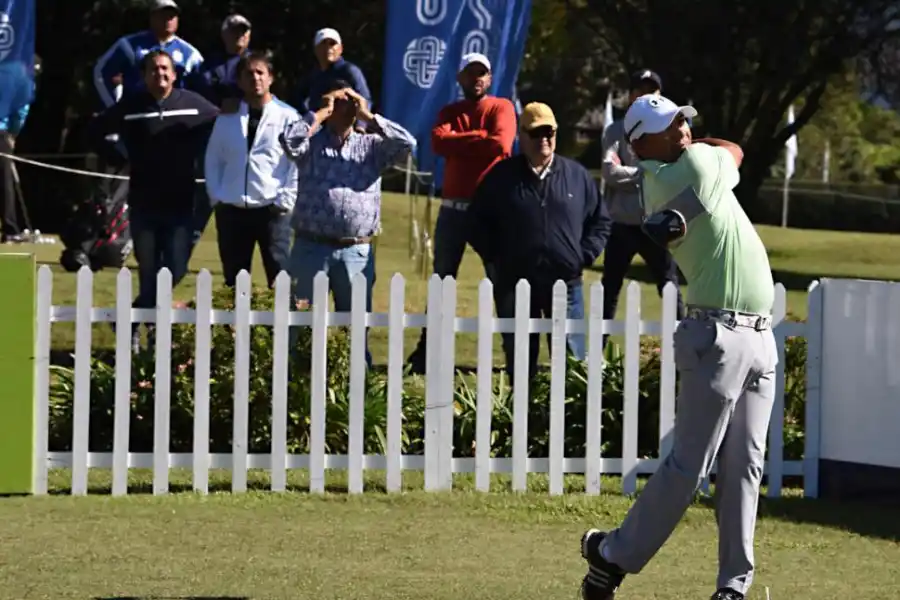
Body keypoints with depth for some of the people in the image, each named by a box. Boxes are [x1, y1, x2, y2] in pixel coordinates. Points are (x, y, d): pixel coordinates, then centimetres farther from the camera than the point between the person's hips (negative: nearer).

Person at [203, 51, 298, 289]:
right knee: (233, 279, 9)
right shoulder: (227, 119, 11)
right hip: (231, 210, 4)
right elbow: (213, 160, 15)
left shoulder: (287, 118, -1)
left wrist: (285, 201, -9)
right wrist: (216, 196, 3)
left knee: (279, 278, -4)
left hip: (272, 210, -4)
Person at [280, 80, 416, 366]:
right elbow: (289, 140, -14)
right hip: (312, 247, -2)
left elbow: (407, 143, -3)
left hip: (356, 252, 2)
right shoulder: (312, 143, 6)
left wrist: (368, 116, 0)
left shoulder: (371, 146, 11)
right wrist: (320, 114, -4)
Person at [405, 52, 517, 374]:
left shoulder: (501, 108, 0)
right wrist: (479, 138, -14)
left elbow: (501, 144, -18)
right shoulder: (449, 112, 11)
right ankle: (426, 350, 12)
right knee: (442, 279, 7)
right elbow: (439, 142, -10)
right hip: (454, 208, 3)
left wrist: (459, 143, -8)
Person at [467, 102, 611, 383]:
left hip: (566, 283, 0)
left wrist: (583, 257, 1)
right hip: (515, 284, 0)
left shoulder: (577, 175, 6)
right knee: (519, 360, 5)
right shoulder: (501, 177, 2)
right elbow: (477, 223, 8)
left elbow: (600, 222, 12)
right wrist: (495, 257, -2)